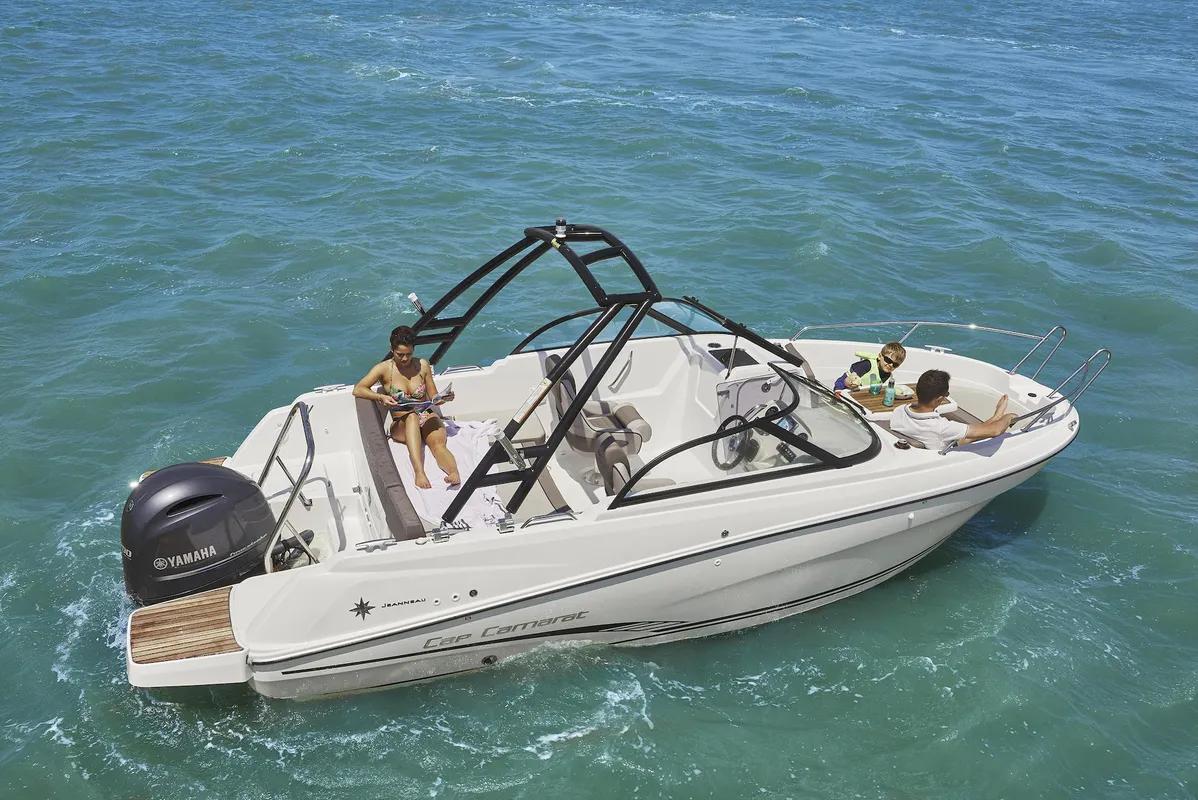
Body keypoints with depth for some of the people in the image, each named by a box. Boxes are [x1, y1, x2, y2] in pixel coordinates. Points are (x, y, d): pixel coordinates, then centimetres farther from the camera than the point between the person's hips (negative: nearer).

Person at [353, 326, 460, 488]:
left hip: (427, 417, 2)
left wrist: (443, 399, -12)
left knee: (438, 443, -31)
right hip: (401, 424, -2)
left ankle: (454, 474, -60)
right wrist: (381, 397, -27)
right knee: (412, 416, -38)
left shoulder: (422, 365, 6)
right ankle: (419, 473, -55)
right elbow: (357, 390, -11)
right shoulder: (384, 368, -1)